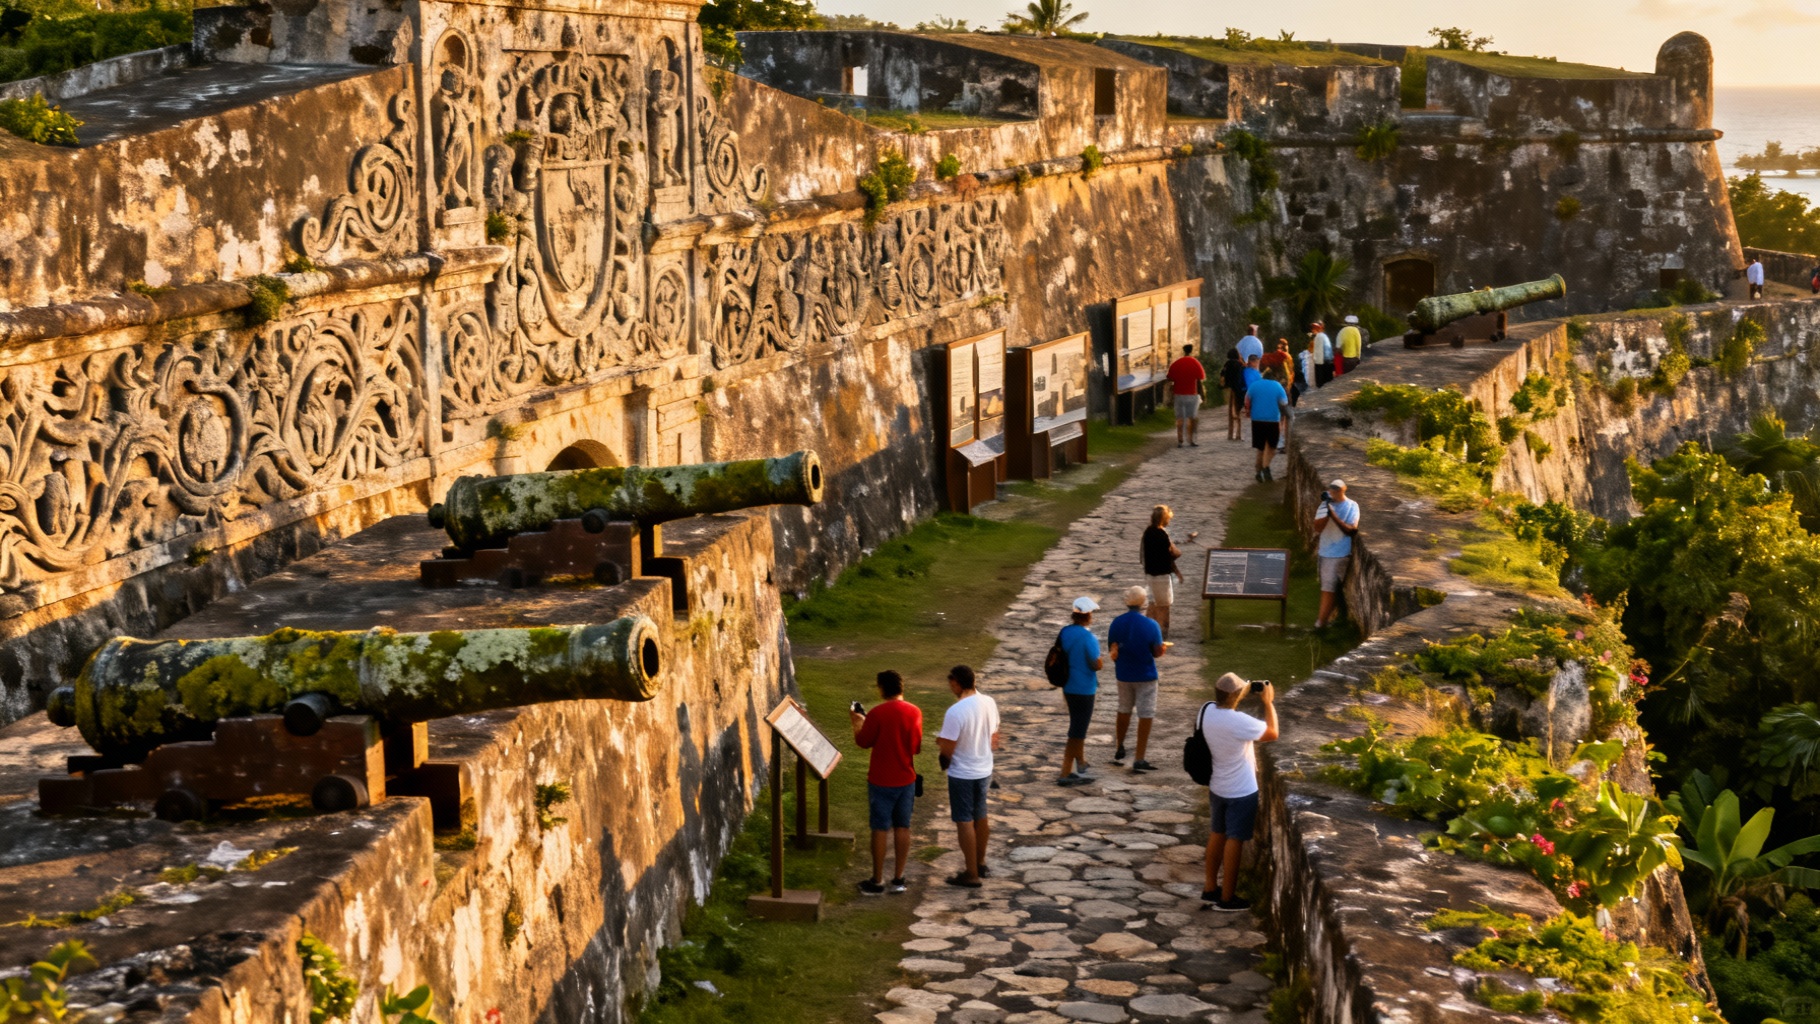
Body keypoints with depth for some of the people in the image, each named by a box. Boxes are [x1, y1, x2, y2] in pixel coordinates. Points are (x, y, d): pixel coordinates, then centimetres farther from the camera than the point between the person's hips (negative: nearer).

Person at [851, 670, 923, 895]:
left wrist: (857, 722, 11)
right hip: (906, 779, 4)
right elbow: (917, 747, 7)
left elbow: (863, 742, -5)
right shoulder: (915, 712, -2)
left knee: (880, 829, 3)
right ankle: (898, 879, 15)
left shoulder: (877, 714, -17)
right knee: (902, 827, 11)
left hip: (881, 781, -4)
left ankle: (877, 882, 8)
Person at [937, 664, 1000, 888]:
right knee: (980, 817, 22)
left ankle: (971, 875, 11)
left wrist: (940, 742, 0)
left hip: (962, 775, -7)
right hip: (984, 770, 7)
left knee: (965, 822, 4)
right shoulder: (989, 703, -5)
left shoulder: (955, 712, -26)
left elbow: (947, 750, -22)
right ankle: (980, 863, 37)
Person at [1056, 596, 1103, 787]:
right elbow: (1096, 664, -20)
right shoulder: (1088, 637, -21)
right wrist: (1102, 660, 4)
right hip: (1084, 690, -8)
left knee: (1079, 727, 23)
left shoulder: (1064, 633, 2)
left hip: (1068, 687, 8)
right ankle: (1065, 774, 2)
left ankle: (1081, 763, 38)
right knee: (1077, 732, 0)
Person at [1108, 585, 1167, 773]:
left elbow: (1112, 649, 0)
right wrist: (1163, 648, 8)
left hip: (1123, 674, 4)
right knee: (1145, 715, 3)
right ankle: (1139, 759, 1)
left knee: (1124, 710, 23)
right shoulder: (1150, 624, -17)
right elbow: (1158, 652, -14)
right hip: (1145, 675, -4)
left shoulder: (1117, 623, -6)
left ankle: (1120, 750, 36)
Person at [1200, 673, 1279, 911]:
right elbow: (1272, 733, -16)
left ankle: (1210, 889, 31)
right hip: (1241, 792, -7)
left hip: (1216, 787, 7)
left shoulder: (1207, 710, -10)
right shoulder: (1239, 722, -31)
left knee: (1217, 835, 20)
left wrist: (1246, 694, 3)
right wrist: (1268, 702, -7)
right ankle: (1226, 898, 14)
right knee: (1234, 840, 5)